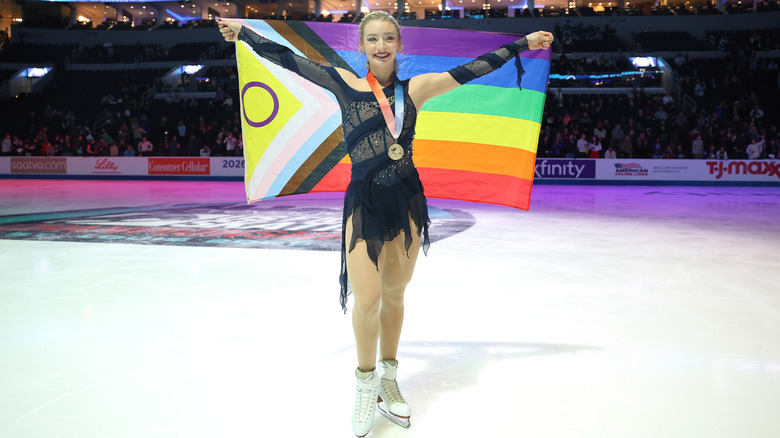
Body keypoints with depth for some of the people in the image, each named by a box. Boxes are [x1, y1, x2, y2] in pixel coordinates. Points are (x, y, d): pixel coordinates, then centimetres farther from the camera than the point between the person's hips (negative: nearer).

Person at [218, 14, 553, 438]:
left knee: (394, 294, 12)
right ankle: (366, 382, 19)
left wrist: (525, 42, 13)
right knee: (367, 299, -9)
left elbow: (474, 68, 10)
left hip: (407, 200, 2)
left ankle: (388, 379, 33)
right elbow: (288, 59, 6)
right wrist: (242, 31, 8)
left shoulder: (415, 88, 6)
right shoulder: (344, 83, 3)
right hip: (363, 202, -2)